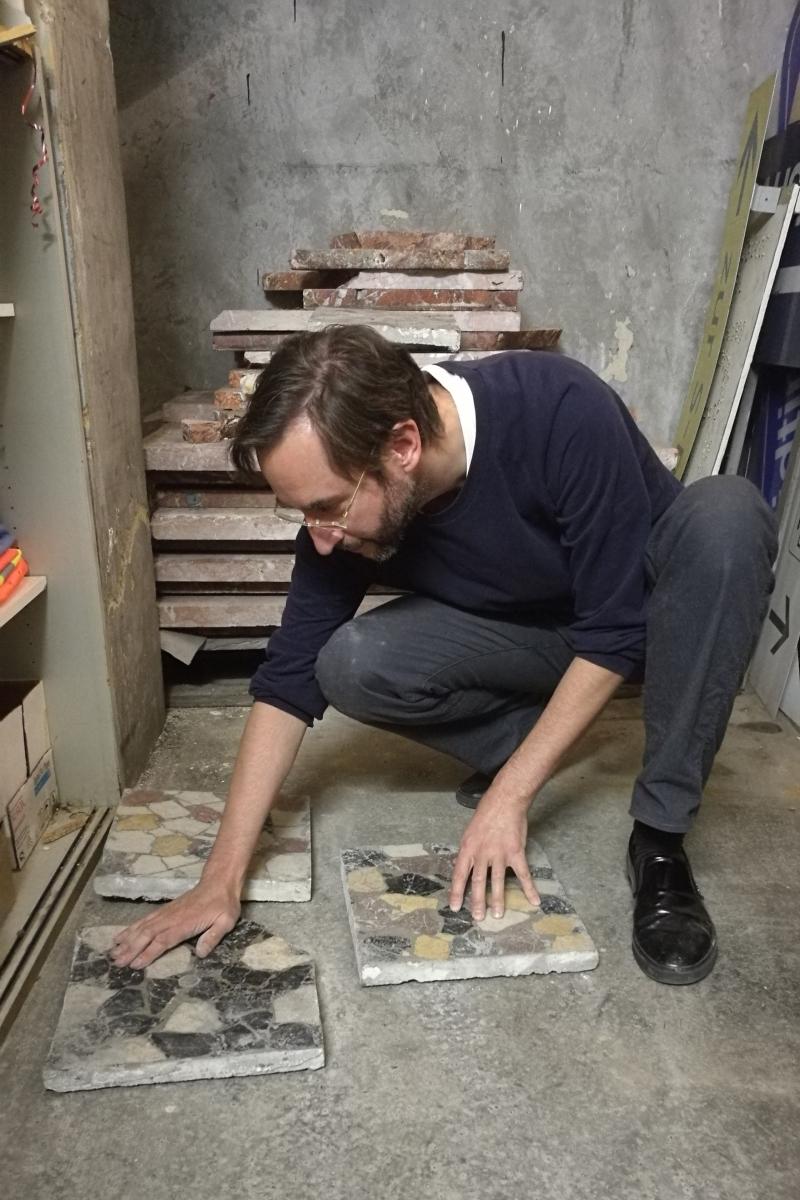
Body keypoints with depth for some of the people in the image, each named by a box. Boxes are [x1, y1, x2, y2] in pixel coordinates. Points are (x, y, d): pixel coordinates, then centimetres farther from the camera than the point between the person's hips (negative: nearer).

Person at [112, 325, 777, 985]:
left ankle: (660, 839, -23)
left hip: (649, 606, -2)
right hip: (525, 633, 3)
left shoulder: (562, 410, -34)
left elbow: (612, 635, -28)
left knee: (727, 511, -35)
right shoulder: (346, 500, -20)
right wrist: (222, 878, -18)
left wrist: (509, 795, -25)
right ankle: (529, 741, 3)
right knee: (350, 666, -23)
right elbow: (289, 681, -17)